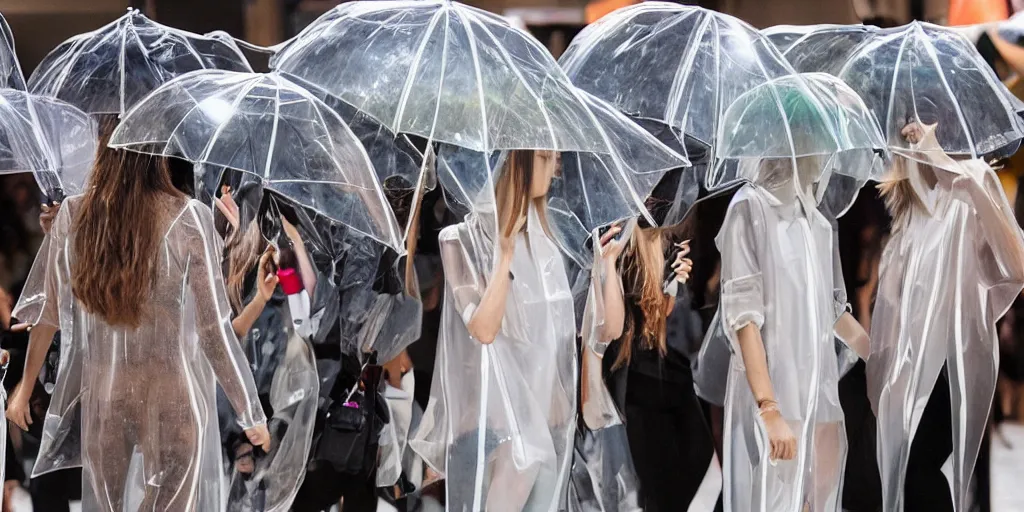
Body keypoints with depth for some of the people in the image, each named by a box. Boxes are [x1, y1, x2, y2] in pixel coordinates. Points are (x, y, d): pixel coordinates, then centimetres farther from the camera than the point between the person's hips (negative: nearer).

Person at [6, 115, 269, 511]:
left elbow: (46, 313, 3)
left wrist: (25, 387, 17)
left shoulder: (72, 216, -5)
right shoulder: (189, 221, -13)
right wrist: (252, 414, -1)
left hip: (101, 398, 3)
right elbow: (215, 330, -10)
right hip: (175, 400, -3)